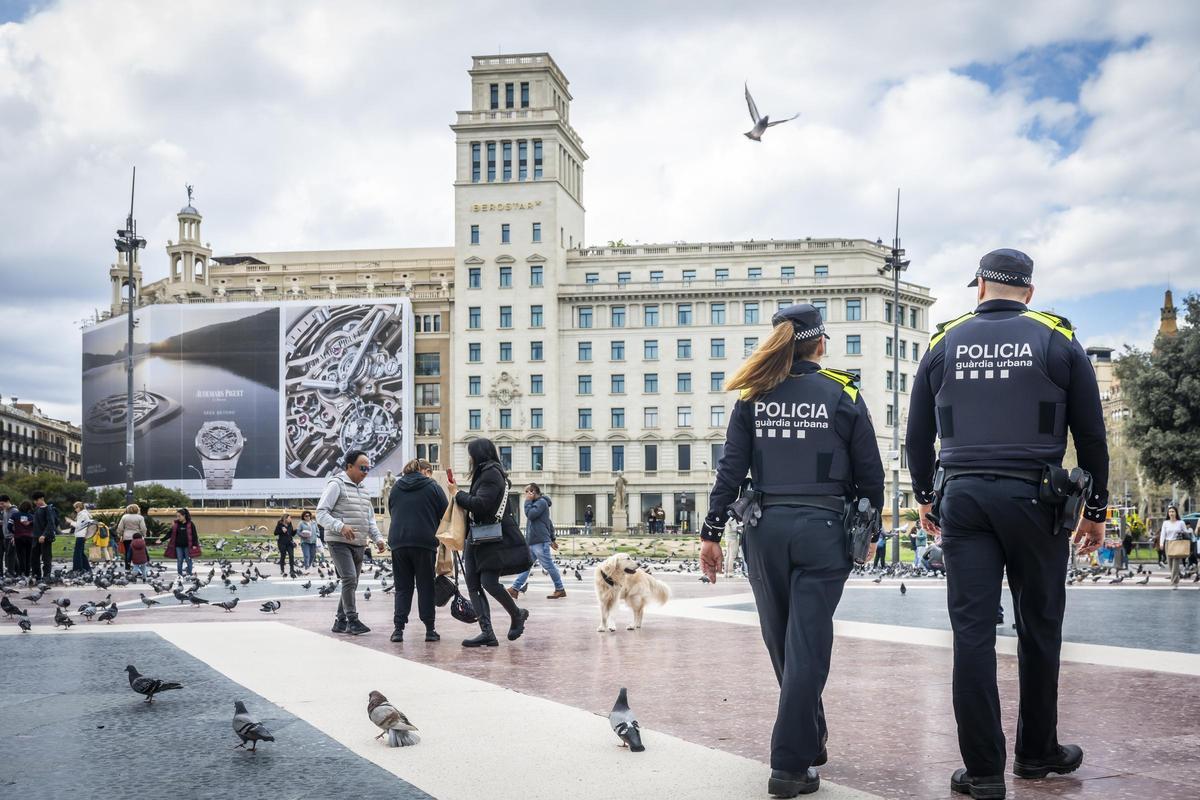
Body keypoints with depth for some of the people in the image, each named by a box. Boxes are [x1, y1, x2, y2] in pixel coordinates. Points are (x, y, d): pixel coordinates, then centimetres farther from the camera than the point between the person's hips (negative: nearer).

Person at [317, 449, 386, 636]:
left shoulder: (363, 490, 19)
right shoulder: (336, 485, -5)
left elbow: (370, 519, 24)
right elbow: (321, 513, -12)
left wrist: (378, 538, 6)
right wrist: (341, 526, -27)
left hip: (359, 544, 8)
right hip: (339, 542, -8)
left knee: (351, 583, 9)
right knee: (349, 579, -19)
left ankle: (340, 621, 18)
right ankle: (352, 620, -17)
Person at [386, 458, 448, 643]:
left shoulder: (395, 488, 14)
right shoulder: (432, 487, 2)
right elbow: (446, 514, 3)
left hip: (398, 542, 3)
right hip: (424, 542, -3)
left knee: (402, 587, 8)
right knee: (426, 586, 5)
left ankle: (398, 628, -1)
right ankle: (430, 629, 5)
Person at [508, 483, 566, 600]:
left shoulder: (541, 502, -8)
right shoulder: (537, 503, 22)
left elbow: (530, 514, -22)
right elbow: (549, 523, 26)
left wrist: (528, 501, -9)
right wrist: (552, 539, 28)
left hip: (540, 542, -10)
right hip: (531, 542, 10)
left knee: (549, 566, -3)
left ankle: (560, 590, 4)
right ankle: (515, 589, 3)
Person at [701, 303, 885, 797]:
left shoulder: (753, 397, 4)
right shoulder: (844, 394, 1)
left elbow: (731, 470, -1)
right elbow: (869, 474, 3)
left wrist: (711, 532, 2)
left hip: (766, 529, 2)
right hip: (823, 530, -2)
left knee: (782, 645, 17)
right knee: (807, 646, -2)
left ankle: (810, 738, 33)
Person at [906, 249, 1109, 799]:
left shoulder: (944, 343, 8)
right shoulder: (1058, 341, 4)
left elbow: (918, 435, 12)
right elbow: (1091, 435, 3)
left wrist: (925, 497, 25)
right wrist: (1095, 508, 11)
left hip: (962, 499, 1)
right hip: (1034, 499, -1)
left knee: (973, 630, 0)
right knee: (1038, 628, 12)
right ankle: (1037, 753, 23)